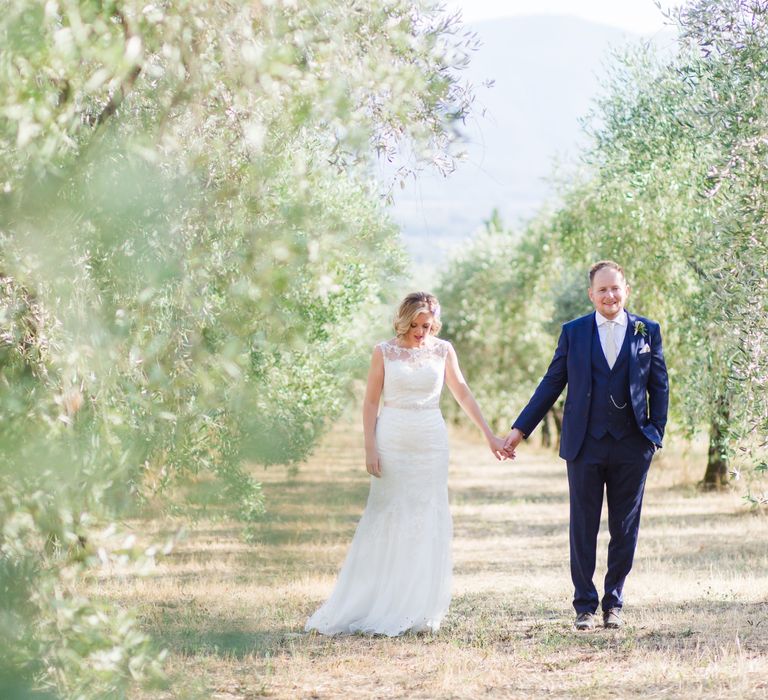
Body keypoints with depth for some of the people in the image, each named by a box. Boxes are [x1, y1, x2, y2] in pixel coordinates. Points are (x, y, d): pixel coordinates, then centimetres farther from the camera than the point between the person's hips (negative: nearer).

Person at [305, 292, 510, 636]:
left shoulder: (443, 350, 6)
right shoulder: (384, 352, 0)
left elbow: (462, 393, 10)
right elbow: (371, 402, 2)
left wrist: (489, 435, 8)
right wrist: (370, 449, -6)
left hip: (431, 443, 2)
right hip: (393, 441, -2)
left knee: (428, 523, 1)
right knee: (387, 522, -2)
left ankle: (419, 612, 7)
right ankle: (376, 607, 3)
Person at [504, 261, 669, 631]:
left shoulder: (647, 331, 5)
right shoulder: (573, 332, 4)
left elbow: (660, 386, 8)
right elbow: (552, 384, 7)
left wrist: (655, 433, 0)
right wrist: (520, 429, 3)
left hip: (631, 447, 0)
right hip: (585, 446, 0)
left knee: (624, 530, 6)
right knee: (583, 529, 3)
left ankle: (613, 604, 17)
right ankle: (585, 606, 11)